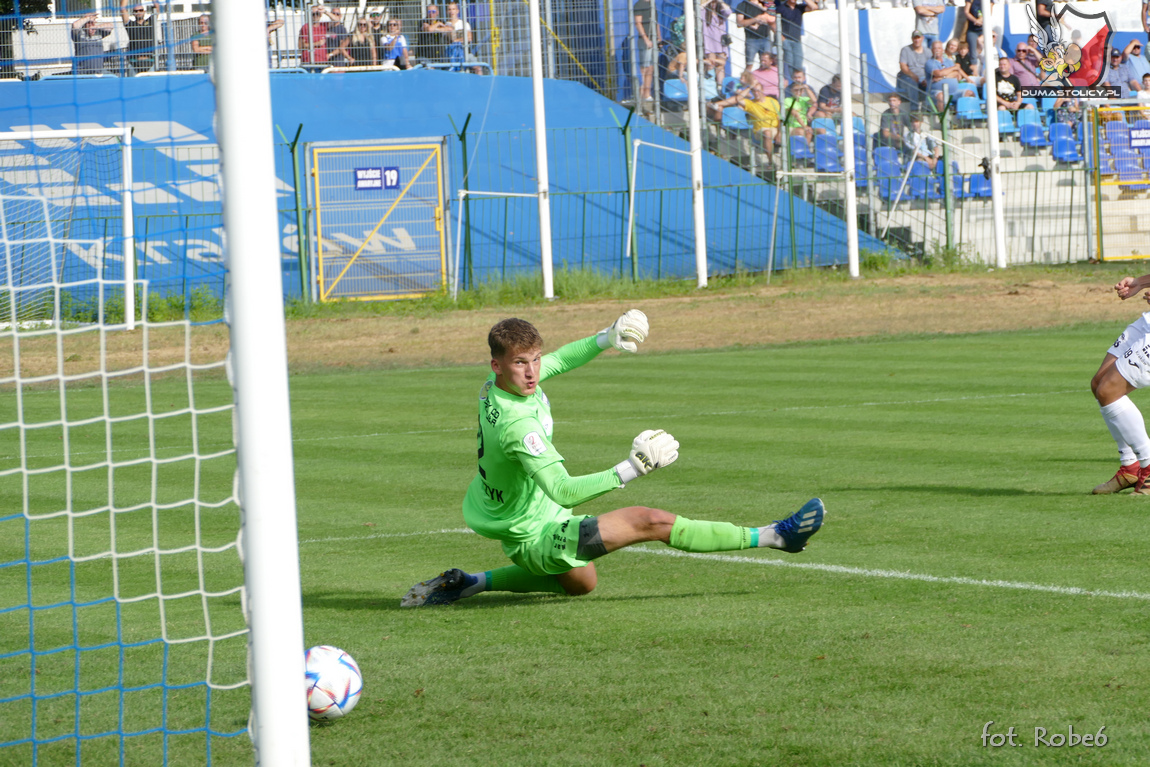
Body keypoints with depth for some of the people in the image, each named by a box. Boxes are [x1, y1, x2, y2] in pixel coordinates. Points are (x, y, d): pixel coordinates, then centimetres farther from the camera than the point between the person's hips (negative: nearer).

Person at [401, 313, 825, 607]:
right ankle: (772, 537, -13)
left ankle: (469, 584, 31)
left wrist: (606, 339, 4)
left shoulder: (496, 382, -8)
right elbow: (563, 491, -42)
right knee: (650, 521, -14)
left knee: (580, 582, 37)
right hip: (536, 535, -10)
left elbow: (555, 362, 14)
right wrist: (630, 470, -47)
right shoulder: (517, 425, -36)